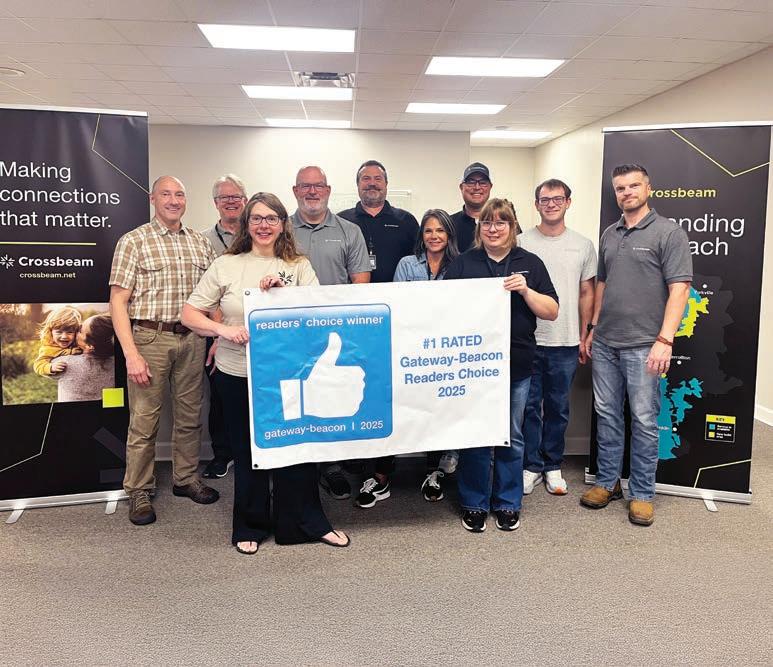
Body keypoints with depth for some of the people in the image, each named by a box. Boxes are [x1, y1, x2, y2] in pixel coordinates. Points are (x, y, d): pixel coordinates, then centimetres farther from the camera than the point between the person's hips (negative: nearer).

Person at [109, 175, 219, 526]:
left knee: (190, 415, 13)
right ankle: (138, 492, 17)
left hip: (192, 339, 4)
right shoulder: (133, 241, -2)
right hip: (149, 338, -4)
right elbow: (118, 302, -6)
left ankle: (186, 478, 30)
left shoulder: (201, 243, 10)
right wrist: (131, 354, -13)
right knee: (144, 419, 2)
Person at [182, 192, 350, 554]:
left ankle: (308, 523, 27)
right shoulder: (225, 265, 1)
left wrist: (281, 292, -17)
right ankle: (250, 526, 31)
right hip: (237, 374, 0)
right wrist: (223, 330, -17)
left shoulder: (299, 266, 4)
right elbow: (190, 314, -1)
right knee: (246, 452, 12)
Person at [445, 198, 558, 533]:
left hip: (516, 367, 1)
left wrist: (526, 291, -13)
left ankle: (508, 504, 26)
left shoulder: (530, 263, 6)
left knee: (512, 438, 11)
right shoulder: (462, 263, 6)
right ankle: (474, 504, 21)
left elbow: (551, 312, 3)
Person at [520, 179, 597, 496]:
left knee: (558, 408, 11)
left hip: (566, 344, 2)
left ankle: (552, 466, 25)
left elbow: (586, 293, 10)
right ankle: (531, 466, 20)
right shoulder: (522, 242, 0)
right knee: (530, 406, 5)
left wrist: (583, 337, 6)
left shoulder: (583, 245, 6)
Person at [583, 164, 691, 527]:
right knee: (607, 415, 12)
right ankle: (607, 482, 25)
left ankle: (641, 494, 15)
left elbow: (679, 289, -11)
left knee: (644, 420, 2)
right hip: (605, 344, 6)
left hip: (643, 345, -5)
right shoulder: (609, 234, 13)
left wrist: (665, 339, -18)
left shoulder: (668, 232, -5)